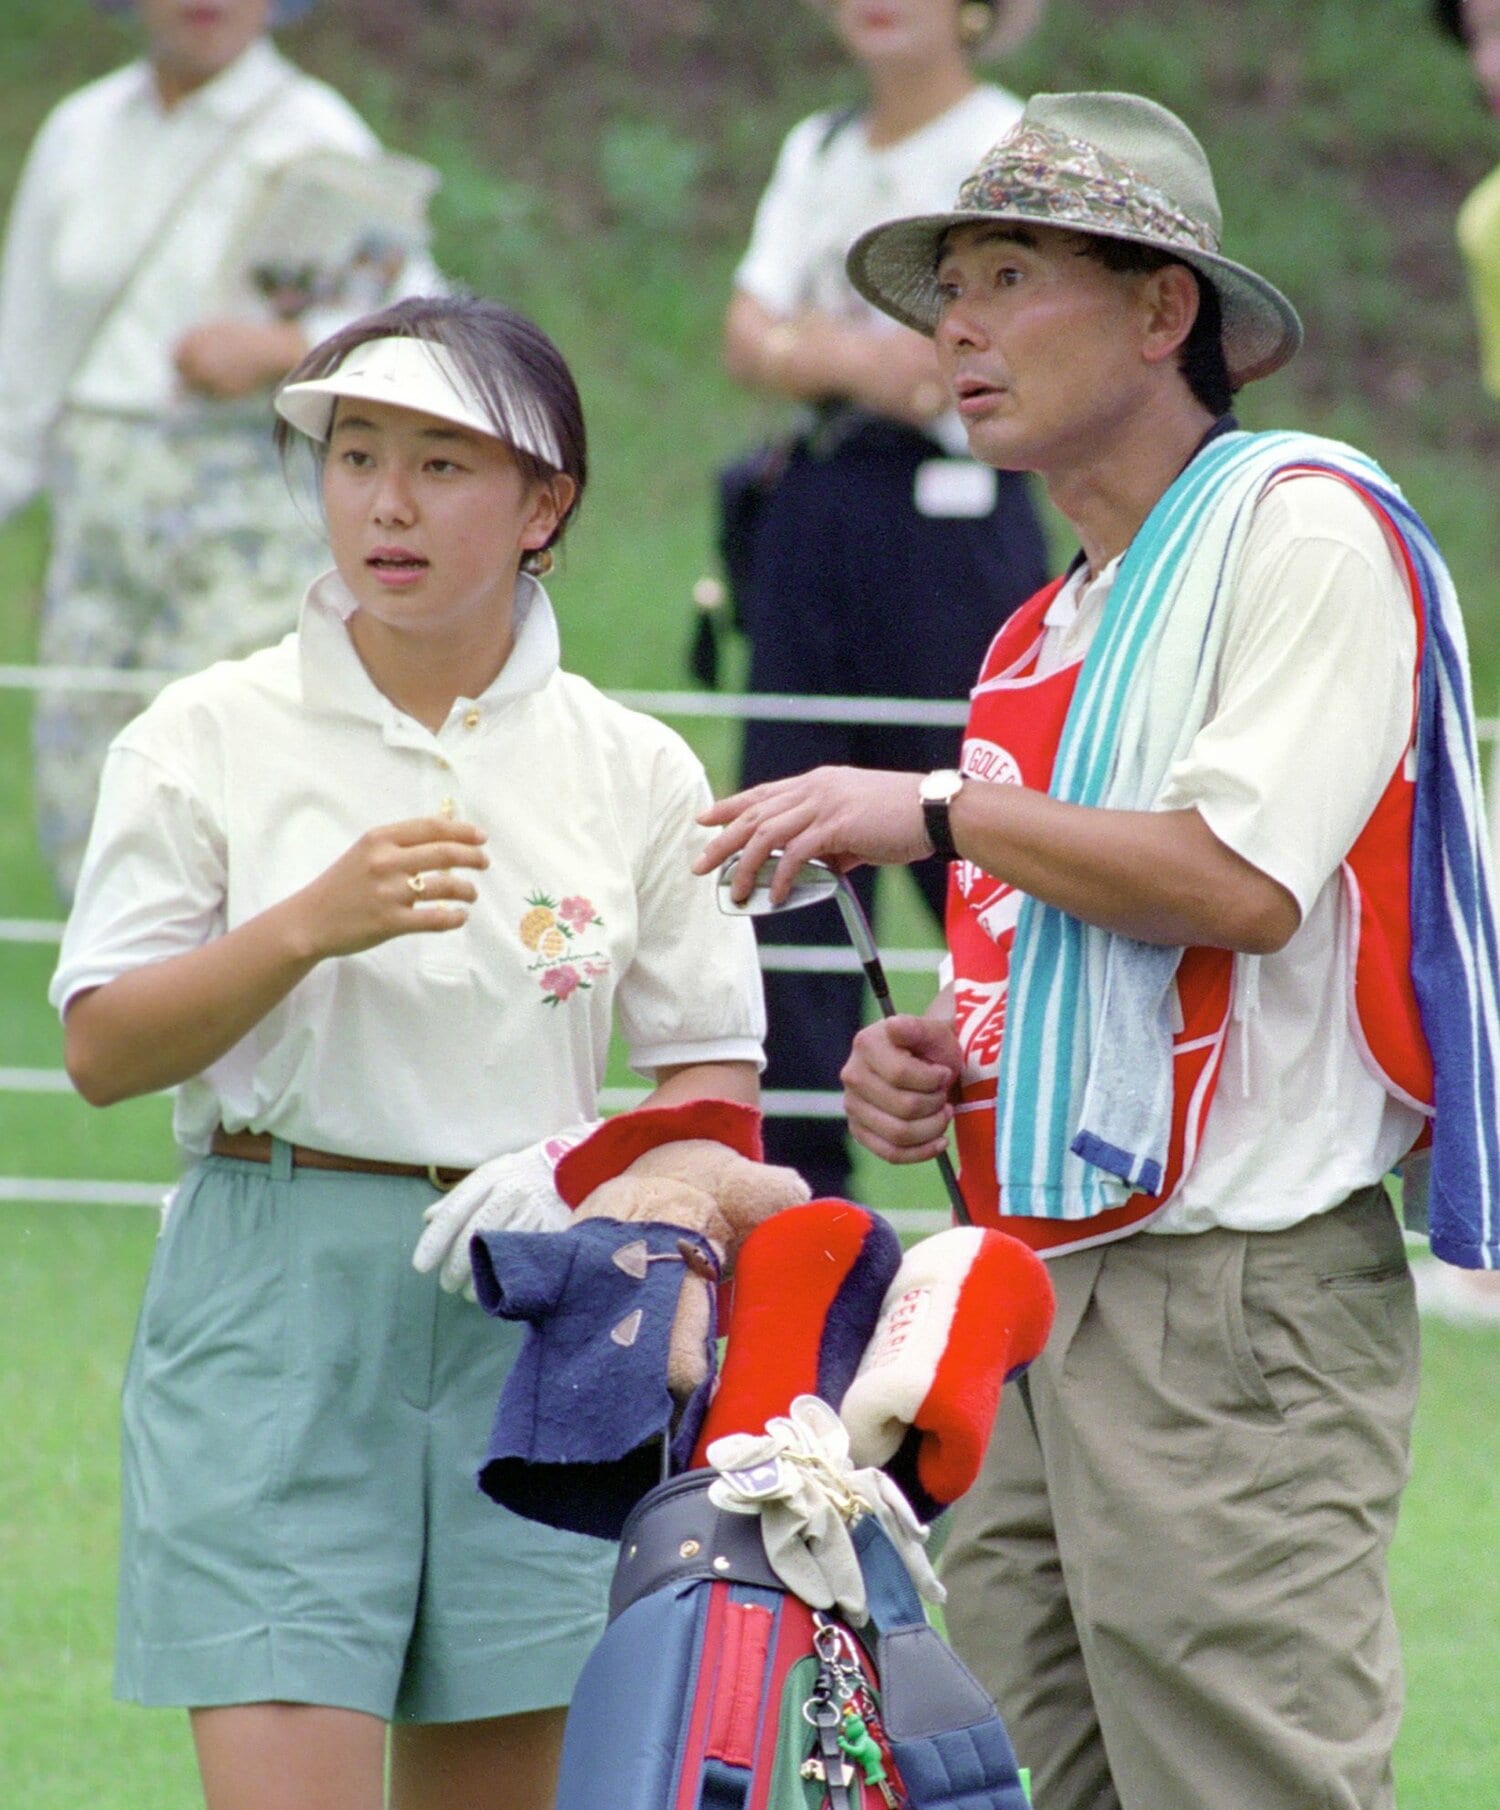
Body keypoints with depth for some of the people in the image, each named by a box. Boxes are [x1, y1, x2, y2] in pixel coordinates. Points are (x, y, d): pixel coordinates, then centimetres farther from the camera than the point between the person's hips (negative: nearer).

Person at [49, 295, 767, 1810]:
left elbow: (716, 1071, 10)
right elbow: (102, 1048, -1)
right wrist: (310, 926, -15)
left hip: (532, 1310, 3)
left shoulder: (629, 767, 7)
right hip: (274, 1296, -2)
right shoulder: (213, 736, 3)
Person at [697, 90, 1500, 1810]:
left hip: (1238, 1296, -9)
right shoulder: (1039, 637, 22)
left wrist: (942, 815, -12)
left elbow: (1241, 882, -17)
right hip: (1042, 1296, 9)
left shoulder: (1303, 527, -5)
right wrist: (928, 1060, 10)